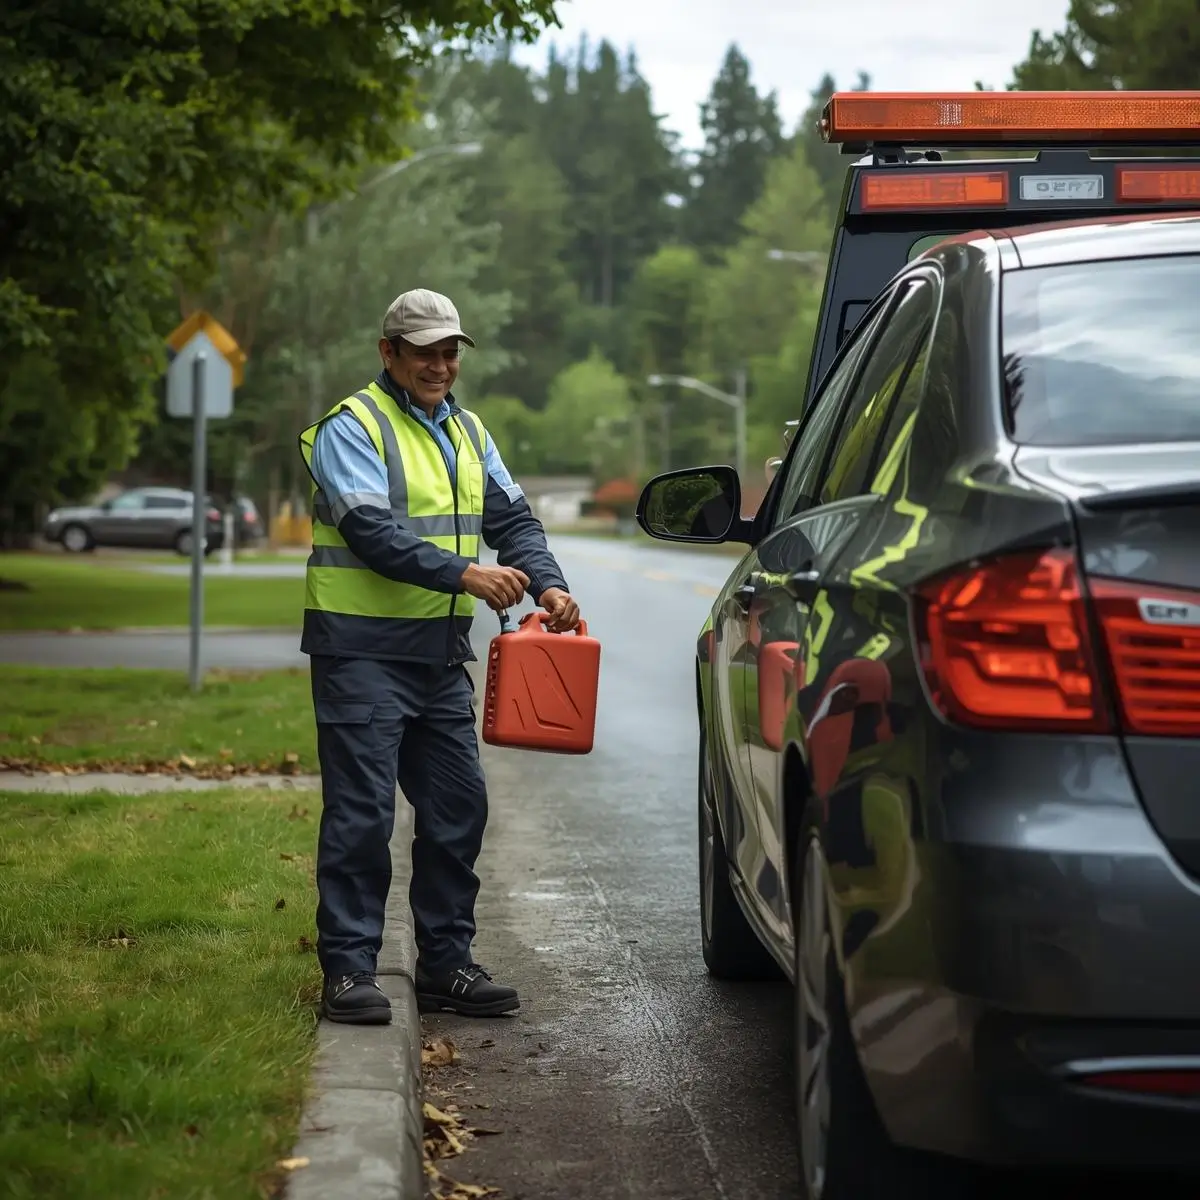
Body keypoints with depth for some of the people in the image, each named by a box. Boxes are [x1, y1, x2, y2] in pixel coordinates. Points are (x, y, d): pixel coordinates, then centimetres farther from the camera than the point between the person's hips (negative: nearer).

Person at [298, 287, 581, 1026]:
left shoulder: (468, 433, 16)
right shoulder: (352, 428, -8)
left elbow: (513, 518, 11)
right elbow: (373, 531, -20)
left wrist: (548, 584, -8)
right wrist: (464, 574, -29)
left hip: (442, 651, 8)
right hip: (361, 650, -7)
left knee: (458, 809, 9)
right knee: (361, 813, -6)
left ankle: (447, 964, 19)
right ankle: (350, 971, 0)